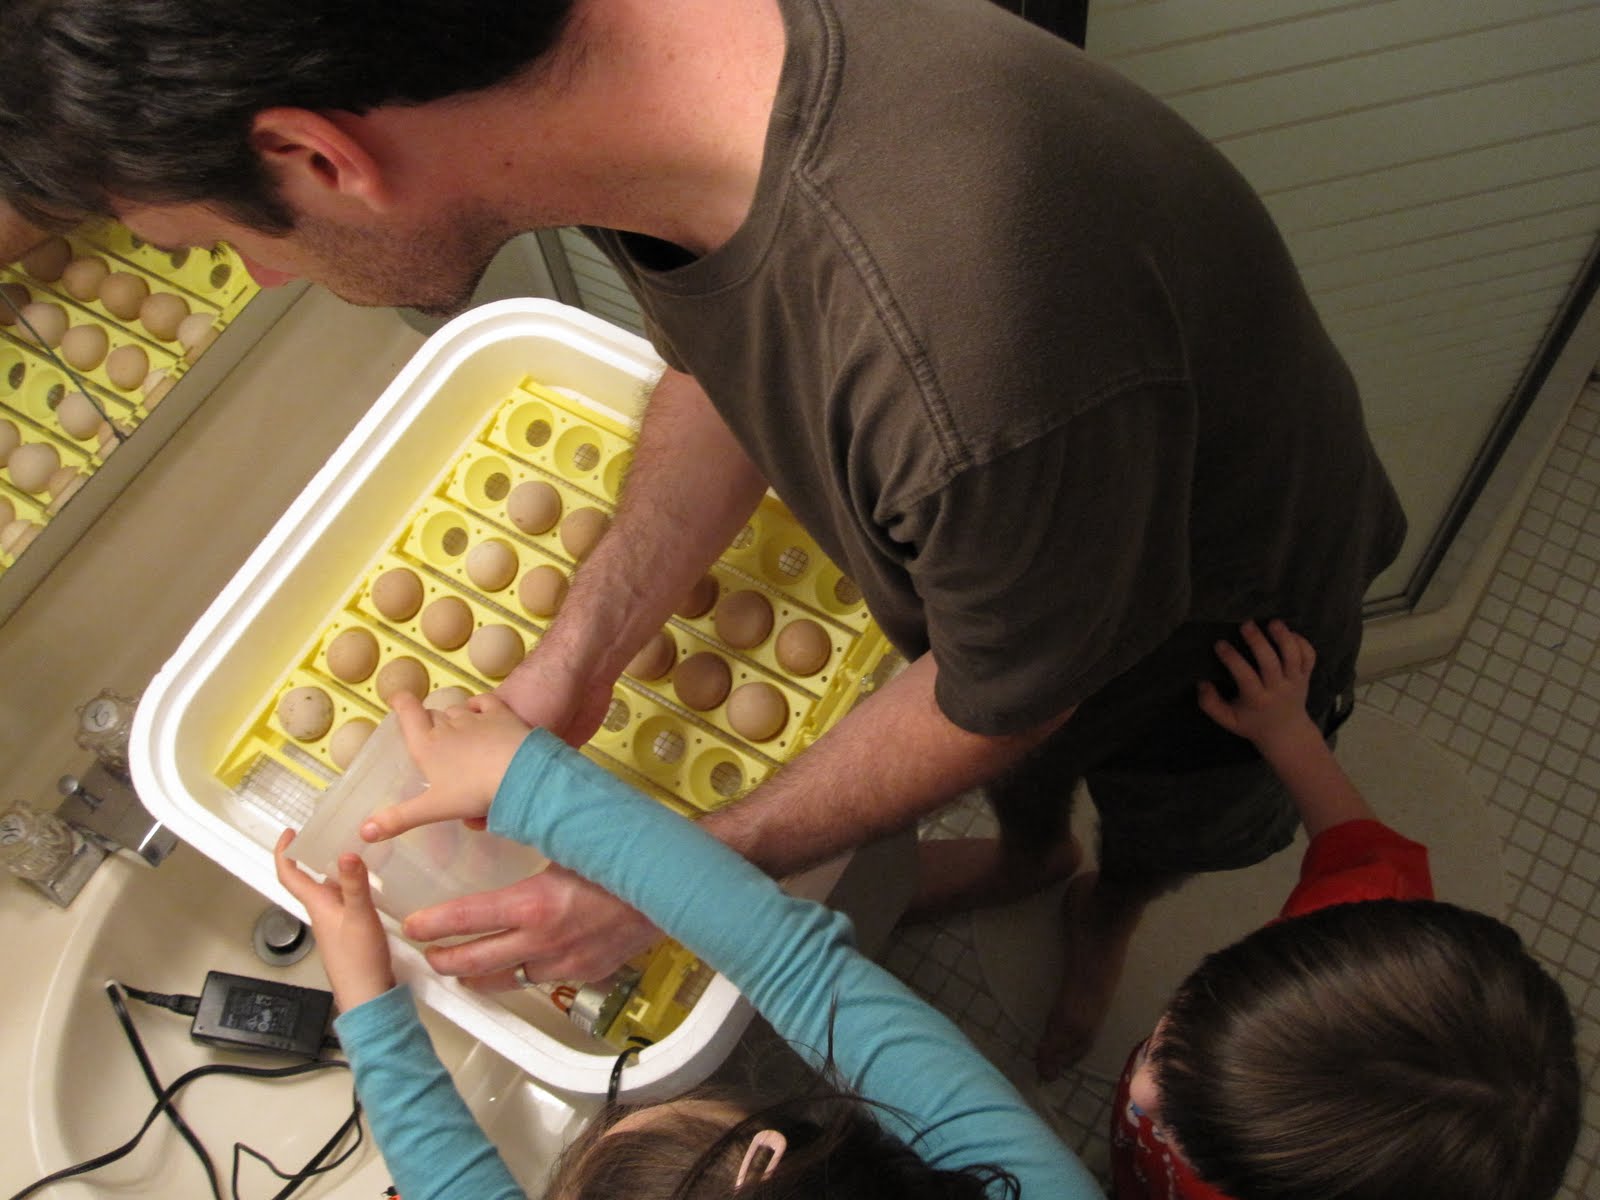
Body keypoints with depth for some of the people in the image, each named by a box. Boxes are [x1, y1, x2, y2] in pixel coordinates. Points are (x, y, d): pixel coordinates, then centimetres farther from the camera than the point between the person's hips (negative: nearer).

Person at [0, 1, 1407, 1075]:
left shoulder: (982, 381, -52)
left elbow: (994, 704, -28)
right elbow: (717, 365, -5)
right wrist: (573, 663, -11)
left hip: (1211, 610, -4)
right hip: (971, 531, 5)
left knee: (1162, 816, 30)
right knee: (1018, 768, 35)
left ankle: (1110, 912, 64)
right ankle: (1027, 851, 69)